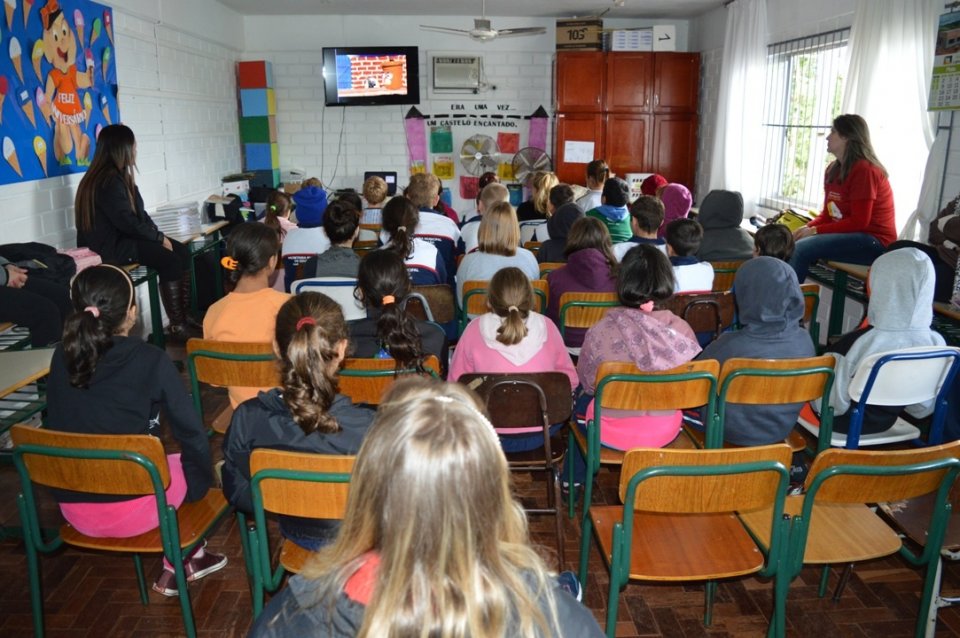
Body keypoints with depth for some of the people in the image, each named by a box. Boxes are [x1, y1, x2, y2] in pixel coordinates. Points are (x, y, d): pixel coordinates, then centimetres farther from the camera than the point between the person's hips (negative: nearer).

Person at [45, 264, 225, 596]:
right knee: (189, 466, 23)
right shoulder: (151, 361, -15)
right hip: (131, 511, -5)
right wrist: (202, 480, 5)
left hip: (73, 509, 5)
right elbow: (191, 432, -12)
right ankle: (176, 567, 32)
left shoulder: (62, 357, -2)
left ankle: (189, 558, 37)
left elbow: (56, 427, 10)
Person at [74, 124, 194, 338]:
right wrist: (159, 238, -11)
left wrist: (157, 234, 1)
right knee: (170, 260, -23)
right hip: (109, 246, -10)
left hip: (122, 238, 10)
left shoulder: (118, 176, 15)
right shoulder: (108, 181, -17)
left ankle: (188, 312, -2)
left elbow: (139, 213, 16)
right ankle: (177, 325, -20)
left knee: (182, 251, -4)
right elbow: (127, 222, -22)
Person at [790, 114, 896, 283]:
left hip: (873, 242, -8)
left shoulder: (864, 170, -15)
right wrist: (808, 227, -7)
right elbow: (828, 214, 13)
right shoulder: (832, 170, 10)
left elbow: (859, 222, -18)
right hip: (849, 236, 8)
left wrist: (815, 230, -18)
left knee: (802, 248, -25)